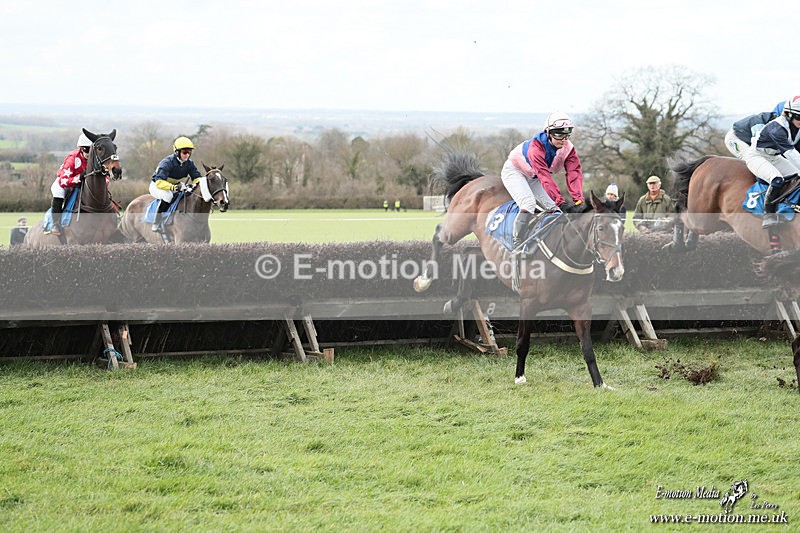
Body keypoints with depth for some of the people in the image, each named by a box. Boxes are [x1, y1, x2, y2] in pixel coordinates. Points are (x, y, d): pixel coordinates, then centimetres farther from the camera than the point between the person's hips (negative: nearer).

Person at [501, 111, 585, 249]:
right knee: (529, 203, -28)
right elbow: (545, 177, -45)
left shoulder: (568, 148, -19)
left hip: (533, 178, 7)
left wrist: (578, 200, -43)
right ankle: (517, 245, -26)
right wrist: (561, 202, -52)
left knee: (554, 209, -4)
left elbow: (574, 173, -29)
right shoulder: (536, 146, -38)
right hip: (514, 171, -7)